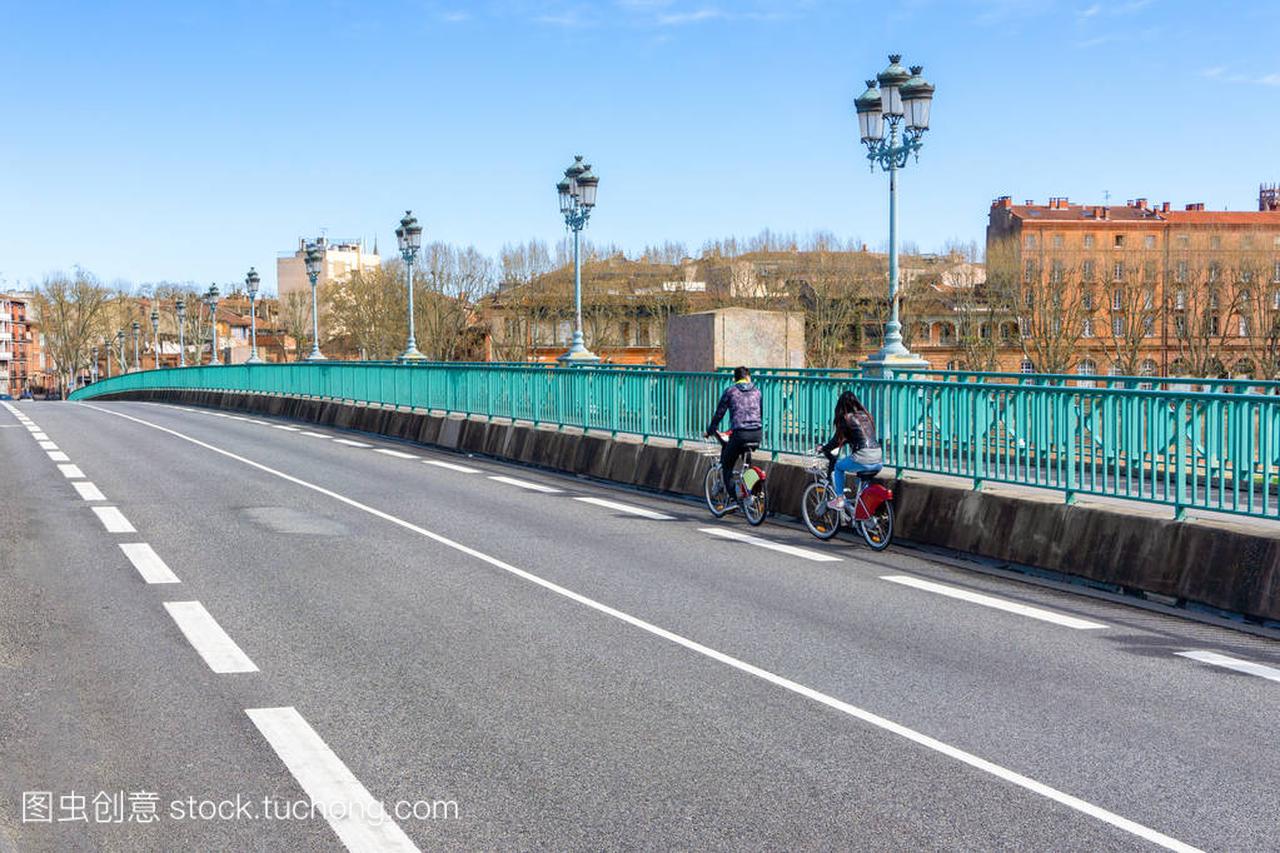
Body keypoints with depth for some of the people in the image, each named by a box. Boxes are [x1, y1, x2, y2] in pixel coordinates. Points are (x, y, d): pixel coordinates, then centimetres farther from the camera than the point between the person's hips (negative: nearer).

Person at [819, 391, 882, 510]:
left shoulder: (846, 418, 0)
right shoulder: (866, 416, 19)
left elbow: (837, 440, 4)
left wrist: (823, 449, 23)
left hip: (863, 459, -6)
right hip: (879, 461, 6)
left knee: (838, 467, 20)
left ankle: (839, 499, 17)